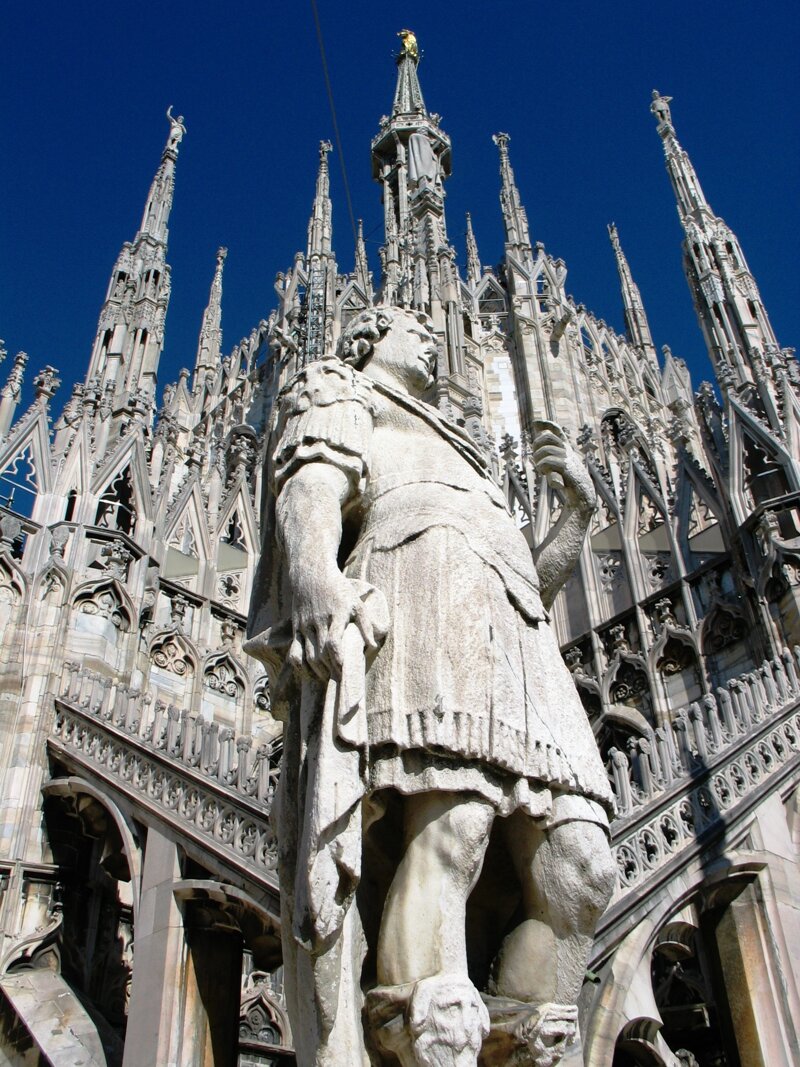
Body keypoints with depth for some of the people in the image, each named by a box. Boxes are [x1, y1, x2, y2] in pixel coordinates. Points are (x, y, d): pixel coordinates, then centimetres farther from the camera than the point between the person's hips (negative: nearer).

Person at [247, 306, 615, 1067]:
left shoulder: (455, 458, 44)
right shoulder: (338, 393, 26)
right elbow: (311, 477, 0)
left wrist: (578, 506, 22)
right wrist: (312, 565, -22)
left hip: (518, 645, 7)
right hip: (421, 589, -7)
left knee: (577, 869, -12)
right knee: (450, 820, -30)